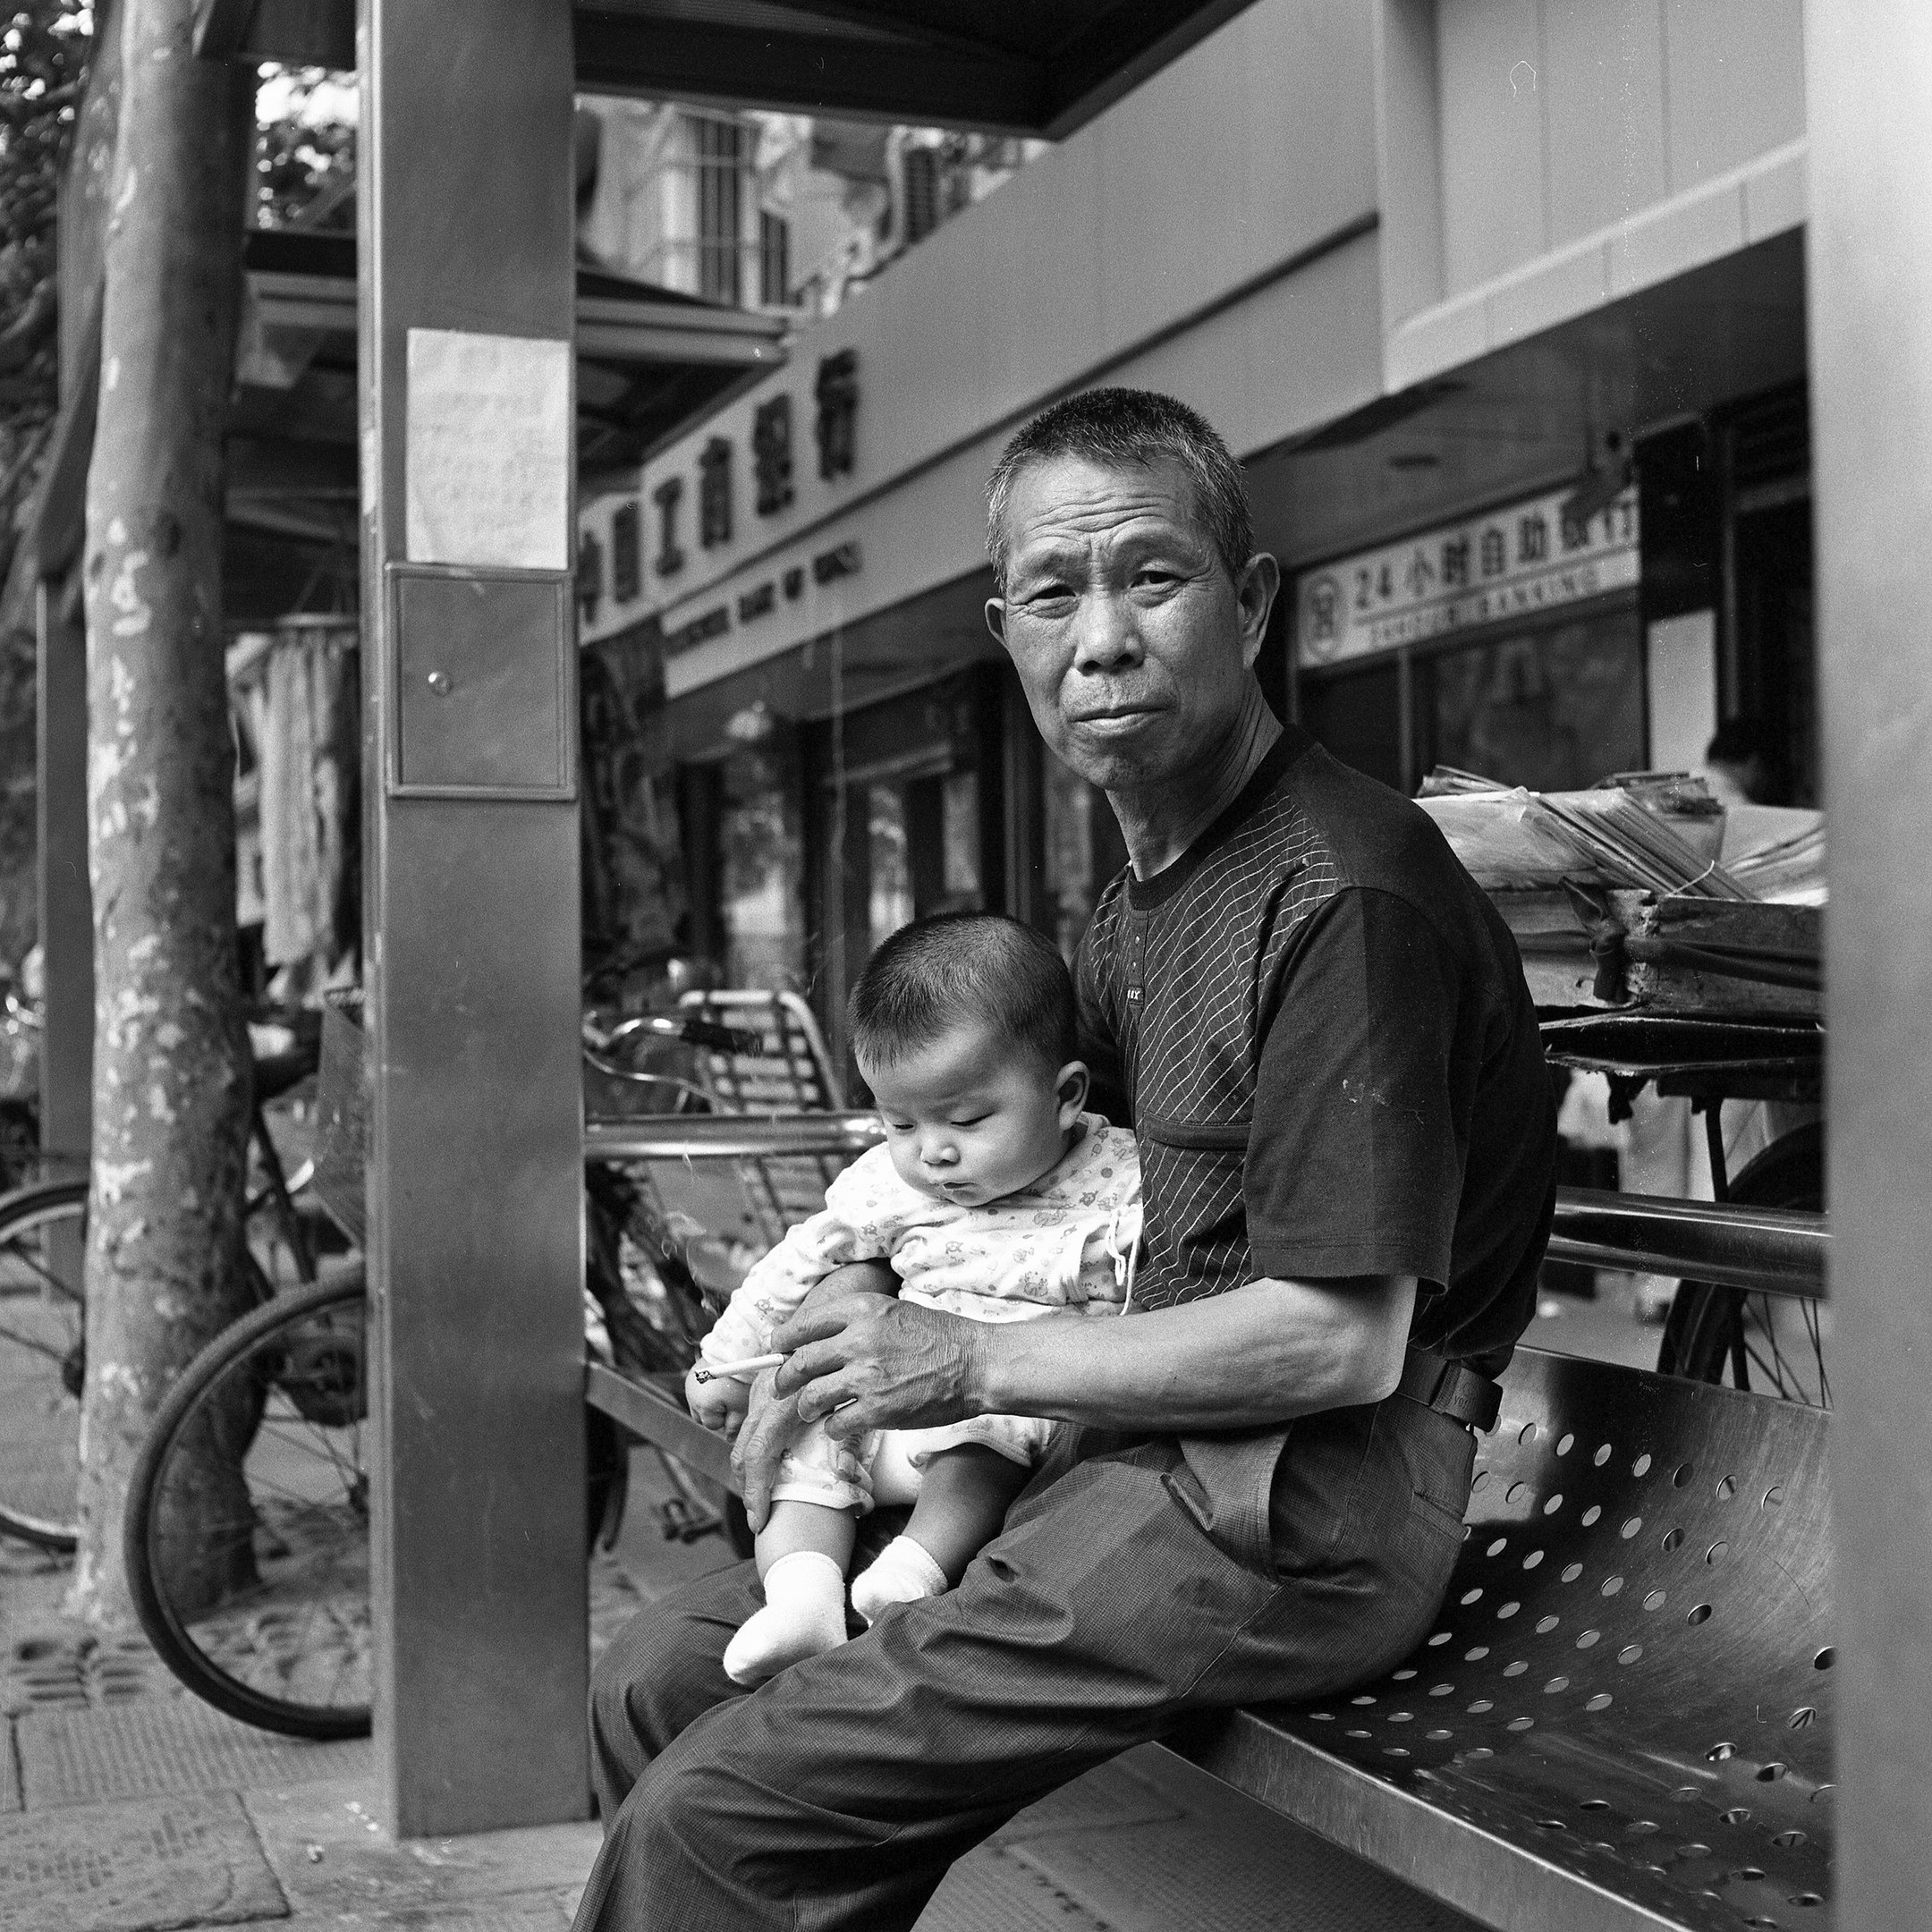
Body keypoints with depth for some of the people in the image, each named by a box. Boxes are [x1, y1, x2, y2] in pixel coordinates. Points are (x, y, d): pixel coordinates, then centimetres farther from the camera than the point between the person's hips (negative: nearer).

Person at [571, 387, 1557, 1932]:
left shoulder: (1342, 894, -17)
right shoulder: (1139, 908, 15)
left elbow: (1344, 1340, -21)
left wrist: (971, 1363, -15)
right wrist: (837, 1347, 9)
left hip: (1294, 1515, -10)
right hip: (1146, 1460, 10)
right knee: (655, 1680, 11)